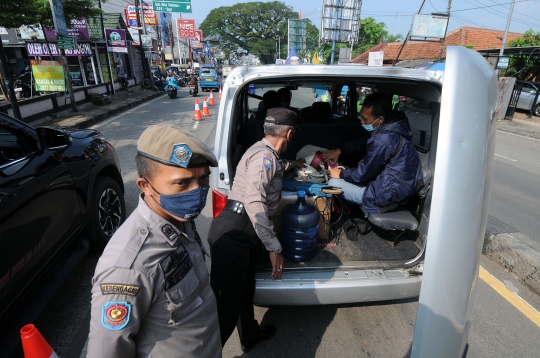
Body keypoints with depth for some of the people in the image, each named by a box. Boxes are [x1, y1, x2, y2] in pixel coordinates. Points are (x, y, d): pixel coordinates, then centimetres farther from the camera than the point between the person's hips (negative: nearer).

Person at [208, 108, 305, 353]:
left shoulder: (264, 153, 20)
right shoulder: (264, 155, -12)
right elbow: (254, 202, -23)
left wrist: (290, 165, 62)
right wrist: (274, 247, -22)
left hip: (241, 233, 11)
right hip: (233, 233, -11)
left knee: (244, 291, 26)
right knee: (227, 304, -7)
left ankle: (250, 336, 46)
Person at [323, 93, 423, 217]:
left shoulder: (383, 139, -28)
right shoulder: (393, 126, 2)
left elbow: (364, 173, -18)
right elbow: (363, 142, 18)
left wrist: (341, 174, -2)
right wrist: (339, 150, 10)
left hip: (390, 194, -10)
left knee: (333, 184, -6)